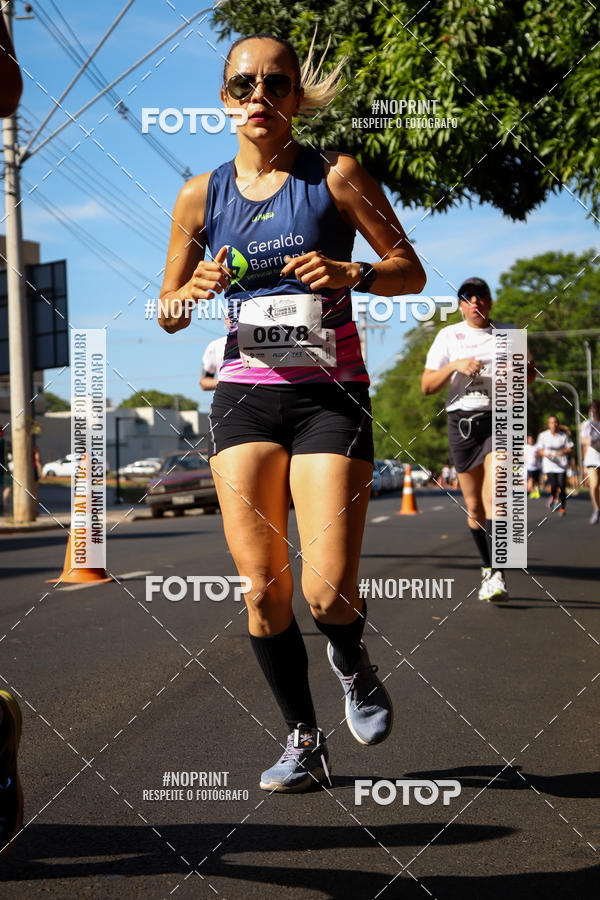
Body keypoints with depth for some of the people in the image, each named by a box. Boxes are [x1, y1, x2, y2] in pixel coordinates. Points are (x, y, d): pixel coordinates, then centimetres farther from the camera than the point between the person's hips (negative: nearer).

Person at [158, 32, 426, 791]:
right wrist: (195, 290, -9)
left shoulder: (336, 176, 1)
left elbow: (411, 271, 4)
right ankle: (303, 739, 18)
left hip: (329, 394, -3)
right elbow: (168, 314, 14)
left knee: (326, 590, -11)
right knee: (261, 587, -2)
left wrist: (351, 274, -16)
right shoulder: (200, 196, 8)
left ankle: (352, 667, 26)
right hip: (244, 393, 3)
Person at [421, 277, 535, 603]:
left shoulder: (508, 332, 10)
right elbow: (427, 385, 5)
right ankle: (487, 568, 23)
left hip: (500, 419, -1)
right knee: (474, 506, 5)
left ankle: (497, 576, -21)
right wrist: (454, 365, -13)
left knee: (494, 497, -18)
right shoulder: (448, 335, 9)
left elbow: (531, 372, 21)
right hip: (462, 420, 2)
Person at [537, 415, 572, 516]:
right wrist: (546, 454, -13)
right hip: (549, 464, 0)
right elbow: (540, 450, 8)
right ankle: (552, 496, 24)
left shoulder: (564, 435, 1)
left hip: (562, 464, 0)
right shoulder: (543, 435, 1)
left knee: (561, 487, -7)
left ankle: (562, 508, 11)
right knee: (553, 486, -13)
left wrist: (563, 451, -15)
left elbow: (570, 449, 6)